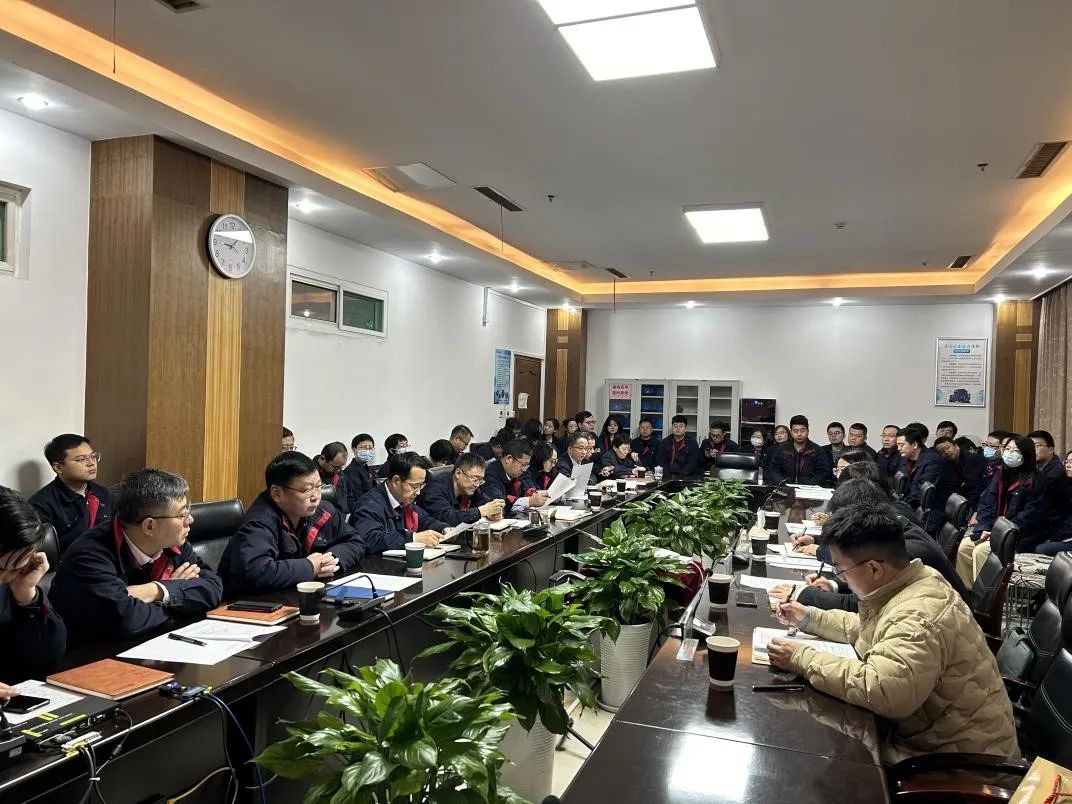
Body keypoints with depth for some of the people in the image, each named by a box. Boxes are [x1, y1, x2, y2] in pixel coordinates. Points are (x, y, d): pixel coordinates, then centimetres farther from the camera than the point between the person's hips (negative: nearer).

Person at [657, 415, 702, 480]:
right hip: (668, 477, 2)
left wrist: (680, 476, -20)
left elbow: (692, 463, -7)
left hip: (686, 477, -1)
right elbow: (661, 461, 6)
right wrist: (668, 475, -11)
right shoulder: (665, 442, 12)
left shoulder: (692, 443, 2)